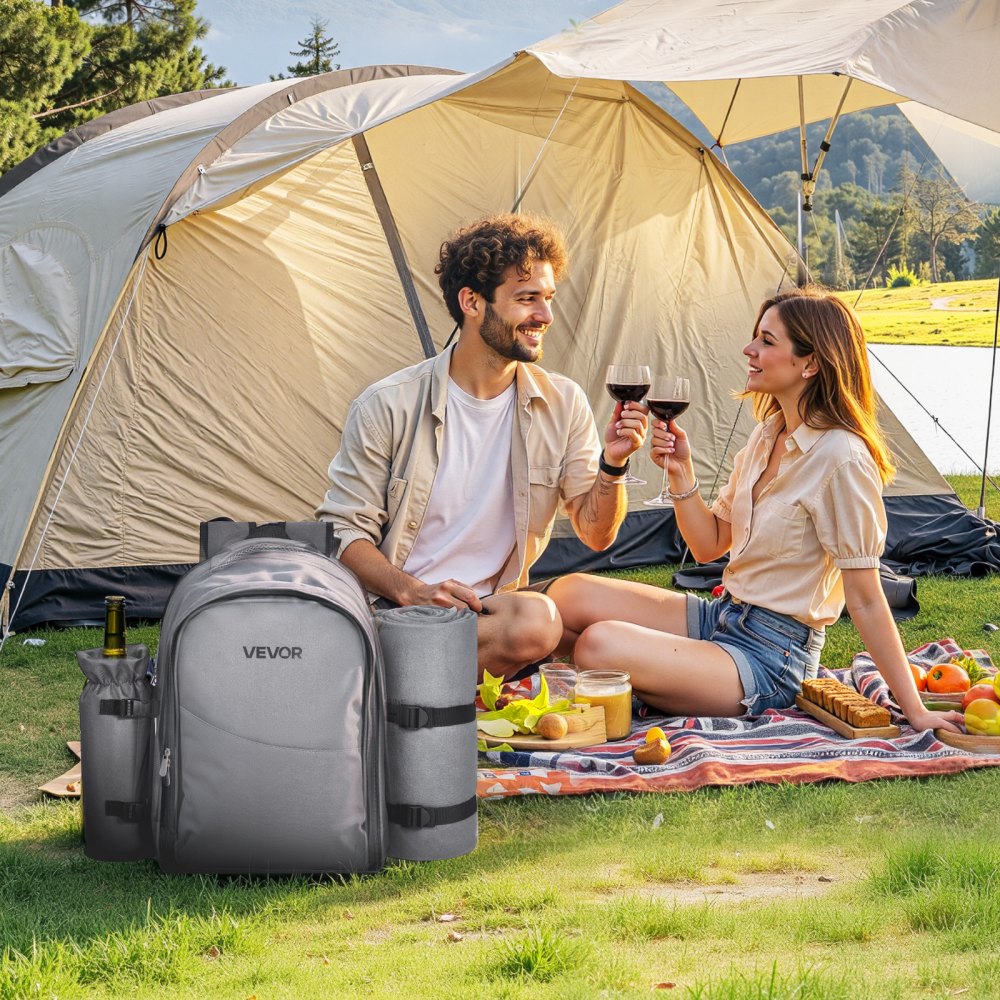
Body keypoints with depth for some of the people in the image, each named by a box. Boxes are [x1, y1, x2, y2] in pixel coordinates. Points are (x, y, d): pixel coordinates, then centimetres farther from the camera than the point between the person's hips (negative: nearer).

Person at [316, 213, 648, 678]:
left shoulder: (562, 404, 7)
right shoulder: (388, 406, -3)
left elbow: (596, 535, 10)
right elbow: (345, 530, -3)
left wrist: (611, 466, -10)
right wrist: (411, 591, -21)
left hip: (489, 605, 4)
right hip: (392, 606, -4)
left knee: (537, 621, -34)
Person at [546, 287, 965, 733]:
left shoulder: (841, 458, -20)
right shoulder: (768, 434, 8)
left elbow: (865, 599, -17)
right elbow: (708, 545, 13)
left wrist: (914, 711, -15)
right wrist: (680, 472, -4)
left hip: (770, 660, -8)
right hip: (722, 616, 8)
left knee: (600, 645, -28)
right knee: (569, 595, -9)